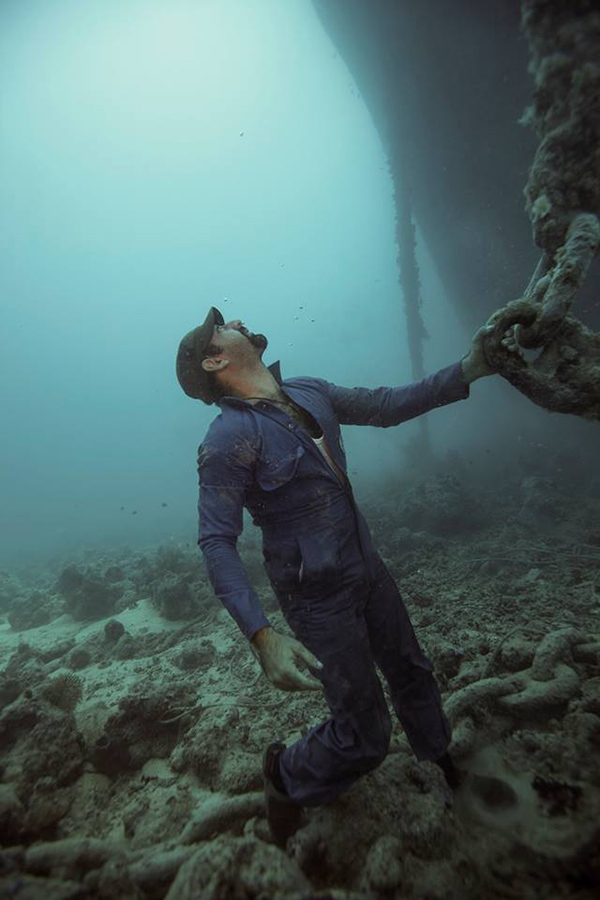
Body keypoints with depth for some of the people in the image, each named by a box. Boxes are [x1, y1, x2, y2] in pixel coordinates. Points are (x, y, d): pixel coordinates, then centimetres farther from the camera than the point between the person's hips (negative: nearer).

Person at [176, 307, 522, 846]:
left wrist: (469, 369, -1)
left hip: (368, 568, 7)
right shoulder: (228, 437, -20)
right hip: (319, 597, -7)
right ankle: (286, 776, 36)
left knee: (411, 671, 25)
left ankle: (439, 754, 56)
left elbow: (389, 406, 5)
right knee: (366, 736, 6)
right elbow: (217, 542, -22)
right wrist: (262, 636, -31)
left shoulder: (310, 393, 2)